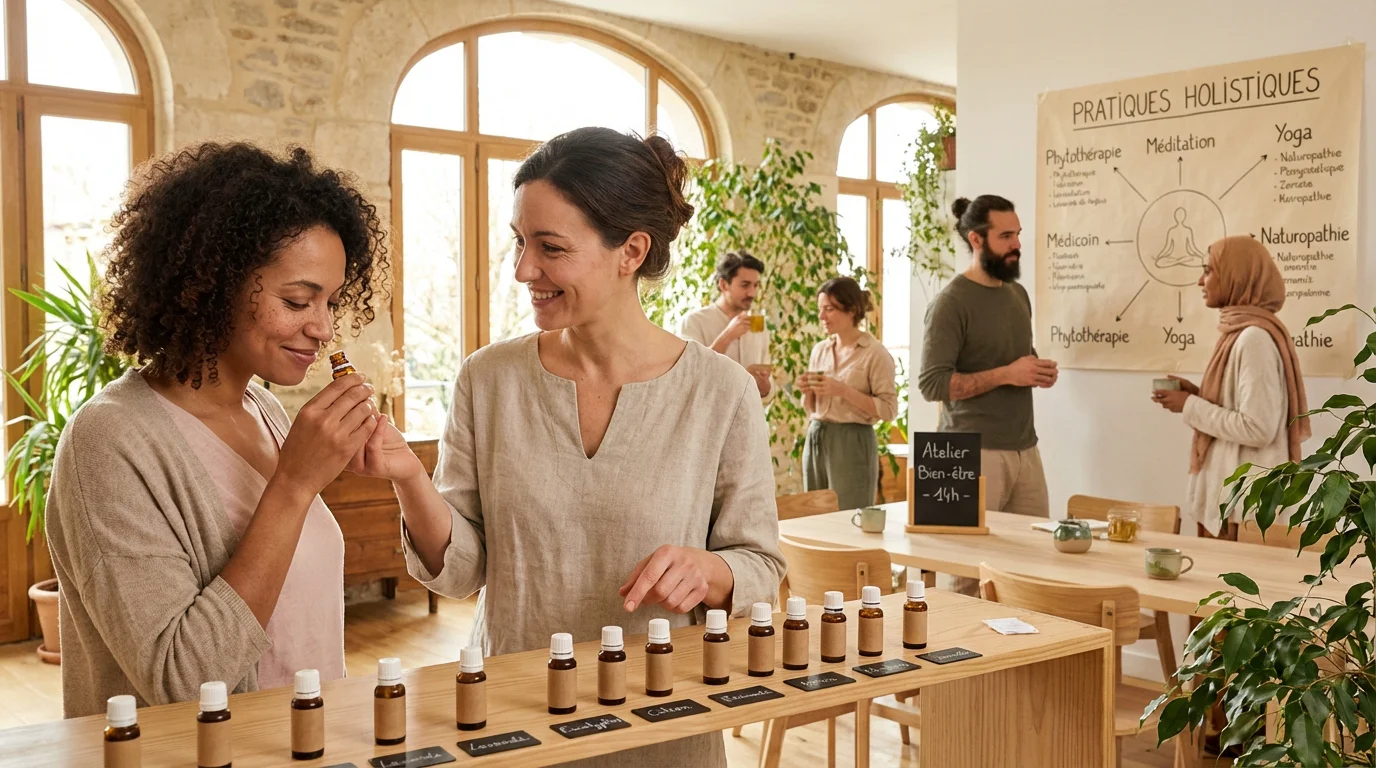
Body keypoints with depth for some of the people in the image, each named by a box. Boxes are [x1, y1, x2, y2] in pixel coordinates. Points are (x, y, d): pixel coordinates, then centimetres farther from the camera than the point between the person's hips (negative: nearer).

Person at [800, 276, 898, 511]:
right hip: (815, 439, 6)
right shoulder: (819, 350, 10)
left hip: (852, 443, -6)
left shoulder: (875, 353, -9)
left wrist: (843, 390, -19)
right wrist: (808, 391, -4)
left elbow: (889, 409, -14)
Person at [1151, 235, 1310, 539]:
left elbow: (1257, 429, -24)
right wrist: (1197, 395, 5)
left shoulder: (1255, 337, -18)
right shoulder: (1241, 332, 11)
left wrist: (1190, 407, -15)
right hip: (1226, 490, 9)